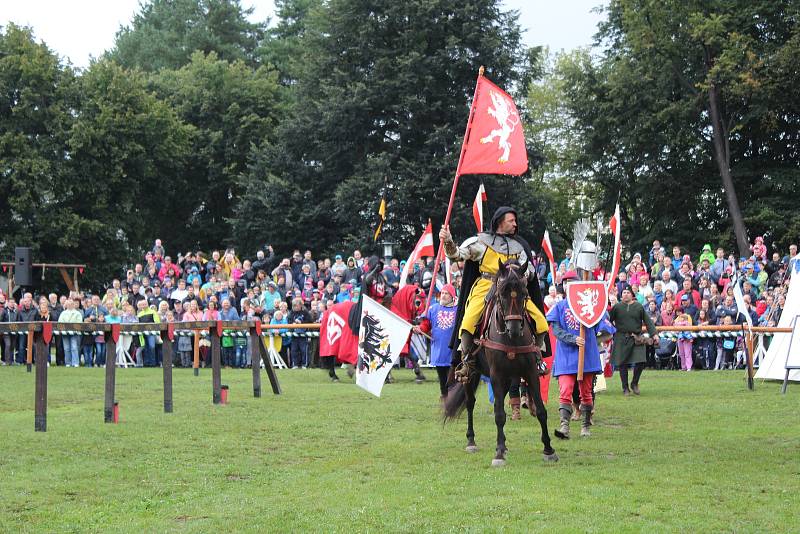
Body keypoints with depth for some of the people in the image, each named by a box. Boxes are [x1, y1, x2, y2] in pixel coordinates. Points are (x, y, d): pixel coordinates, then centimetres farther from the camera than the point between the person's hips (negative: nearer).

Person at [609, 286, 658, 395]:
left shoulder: (639, 307, 7)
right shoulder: (617, 307, 4)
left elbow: (647, 321, 6)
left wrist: (654, 334, -1)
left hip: (636, 339, 1)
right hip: (621, 339, -1)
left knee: (640, 362, -7)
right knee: (622, 364, 1)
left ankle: (634, 383, 16)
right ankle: (625, 388, 14)